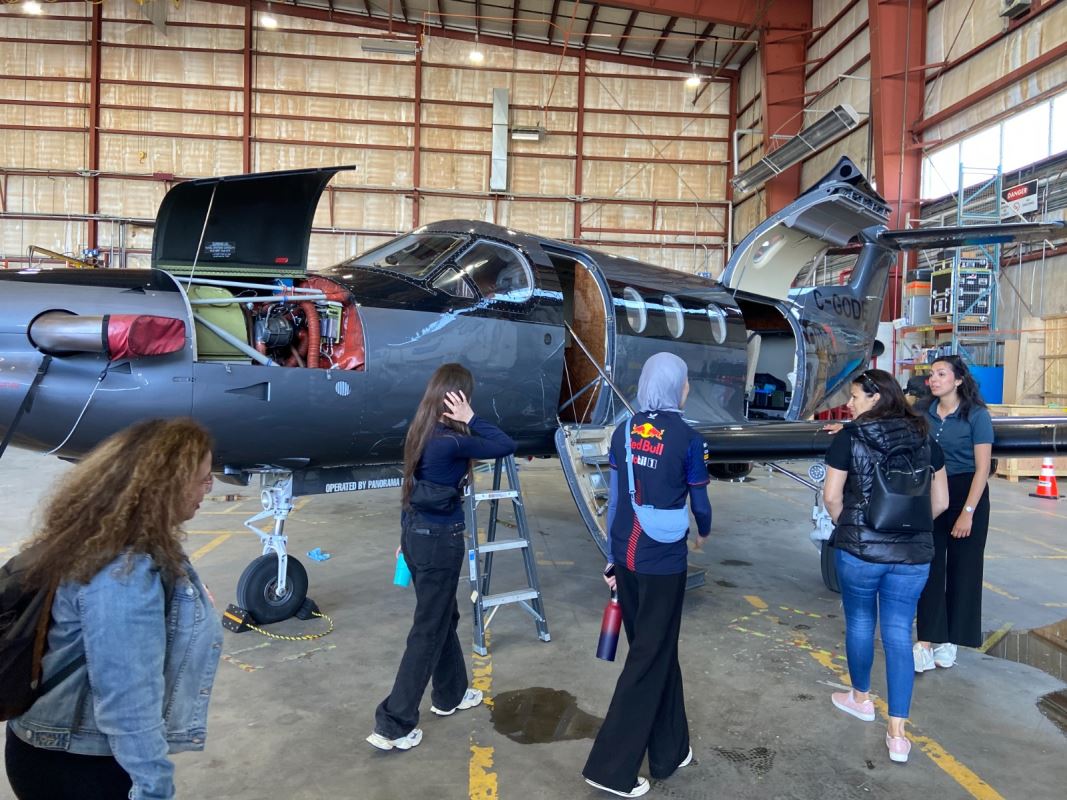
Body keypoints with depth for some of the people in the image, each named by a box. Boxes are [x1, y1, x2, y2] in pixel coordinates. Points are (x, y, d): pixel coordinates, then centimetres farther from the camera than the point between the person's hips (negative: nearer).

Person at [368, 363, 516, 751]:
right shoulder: (452, 441, -22)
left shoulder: (420, 431, 3)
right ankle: (392, 726, 11)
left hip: (415, 532, 9)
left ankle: (450, 694, 41)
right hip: (440, 540, -8)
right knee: (429, 630, 4)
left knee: (444, 616, 24)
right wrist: (471, 419, -16)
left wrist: (407, 536, 19)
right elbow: (507, 446, -17)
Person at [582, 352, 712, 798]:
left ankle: (669, 752, 35)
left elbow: (614, 500, 6)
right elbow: (700, 503, 3)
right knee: (649, 659, 6)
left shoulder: (624, 433, 3)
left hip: (625, 557, 6)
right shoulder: (687, 439, -10)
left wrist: (612, 559, 14)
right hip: (662, 562, -5)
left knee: (657, 650, 20)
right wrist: (704, 533, 25)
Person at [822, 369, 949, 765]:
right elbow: (940, 502, 7)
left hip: (859, 548, -3)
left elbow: (831, 495, -8)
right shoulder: (924, 438, 4)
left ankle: (861, 699, 37)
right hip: (913, 553, 3)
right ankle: (897, 734, 9)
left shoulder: (851, 436, -8)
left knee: (859, 622, 17)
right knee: (899, 633, 8)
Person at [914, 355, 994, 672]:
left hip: (966, 494, -3)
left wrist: (968, 512, -17)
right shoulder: (925, 412, 3)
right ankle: (926, 643, 3)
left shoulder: (976, 415, -9)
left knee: (962, 569, 7)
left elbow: (982, 468, -11)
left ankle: (949, 642, 20)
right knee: (929, 568, 0)